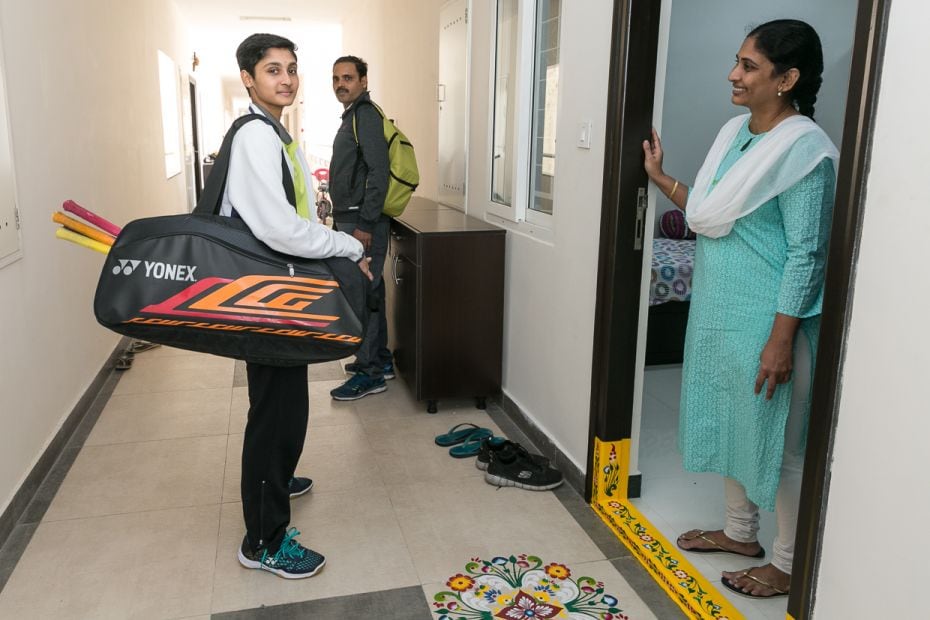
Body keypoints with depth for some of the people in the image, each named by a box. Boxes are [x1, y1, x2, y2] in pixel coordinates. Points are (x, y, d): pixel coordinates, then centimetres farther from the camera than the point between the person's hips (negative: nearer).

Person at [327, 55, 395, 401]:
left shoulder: (366, 116, -13)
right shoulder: (353, 116, 18)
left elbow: (378, 172, -22)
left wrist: (364, 225, -23)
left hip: (362, 222, -10)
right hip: (350, 220, 10)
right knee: (369, 291, 15)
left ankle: (370, 374, 2)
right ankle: (380, 360, 26)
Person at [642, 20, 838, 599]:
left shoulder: (804, 150, -17)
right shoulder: (735, 132, 8)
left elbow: (806, 254, -19)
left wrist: (781, 340, -20)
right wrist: (661, 178, 14)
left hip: (766, 322, -9)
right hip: (718, 312, 9)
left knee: (777, 436, 5)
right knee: (730, 421, 19)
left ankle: (790, 563, 24)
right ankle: (741, 531, 39)